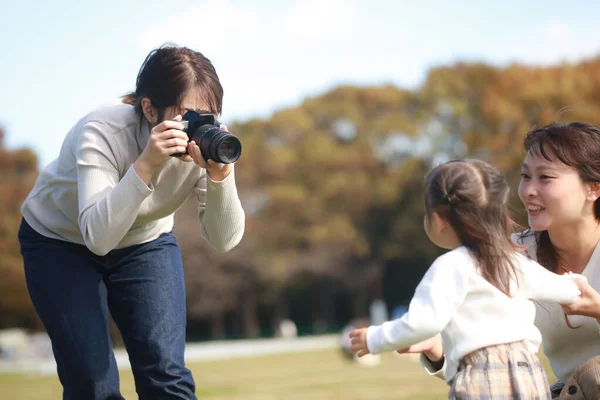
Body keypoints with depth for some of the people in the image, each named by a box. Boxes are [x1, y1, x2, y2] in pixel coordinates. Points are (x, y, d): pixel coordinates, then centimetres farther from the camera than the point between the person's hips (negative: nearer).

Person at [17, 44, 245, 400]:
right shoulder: (101, 132, -34)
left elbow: (224, 240, -22)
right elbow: (98, 237, -43)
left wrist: (220, 173, -39)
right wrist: (145, 164, -51)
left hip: (146, 240, 3)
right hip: (60, 240, -3)